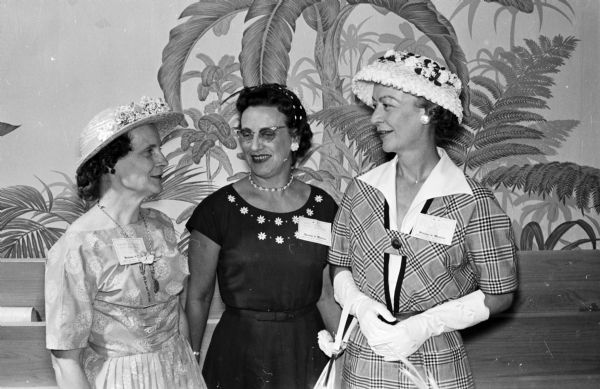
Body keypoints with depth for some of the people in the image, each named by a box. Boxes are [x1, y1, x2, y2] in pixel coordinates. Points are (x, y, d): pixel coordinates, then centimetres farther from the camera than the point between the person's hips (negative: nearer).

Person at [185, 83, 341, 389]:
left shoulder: (323, 207, 0)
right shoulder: (218, 209, -8)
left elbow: (325, 296, 5)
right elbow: (198, 297, -2)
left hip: (306, 351, 2)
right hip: (238, 350, -2)